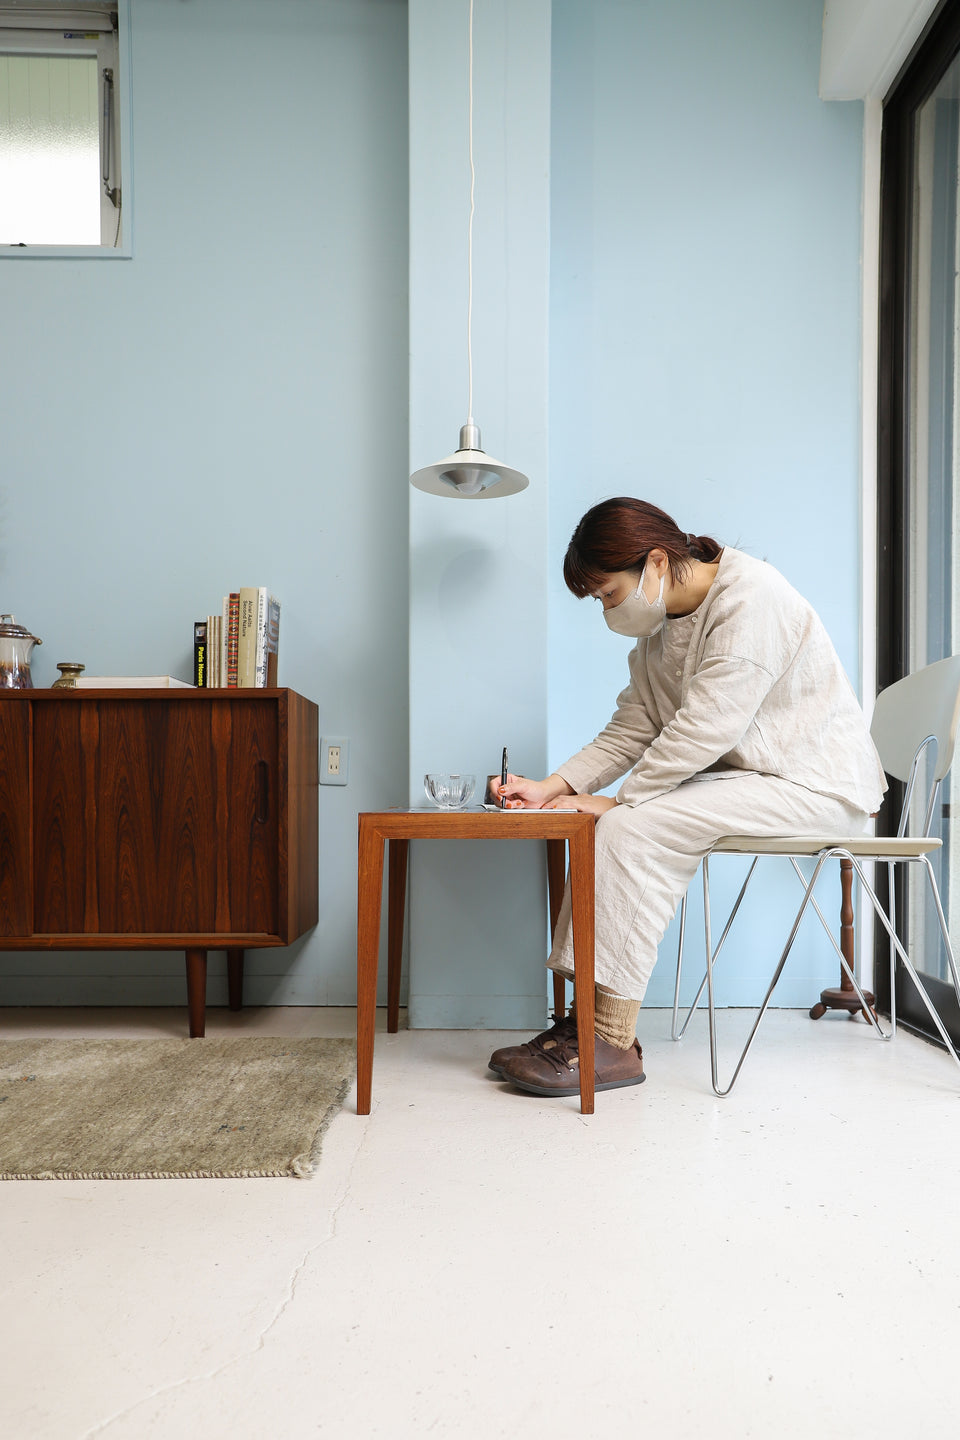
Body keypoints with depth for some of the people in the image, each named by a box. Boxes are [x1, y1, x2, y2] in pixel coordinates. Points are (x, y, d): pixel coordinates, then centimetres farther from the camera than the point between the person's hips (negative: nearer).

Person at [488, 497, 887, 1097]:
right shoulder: (661, 628, 10)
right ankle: (591, 1016, -8)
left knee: (633, 828, -23)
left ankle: (612, 1044, -16)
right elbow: (629, 732, 5)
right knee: (615, 824, -8)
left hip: (816, 783, -9)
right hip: (744, 775, 9)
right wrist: (554, 786, -8)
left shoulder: (750, 596, -18)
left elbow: (704, 729, -25)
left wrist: (618, 800, -17)